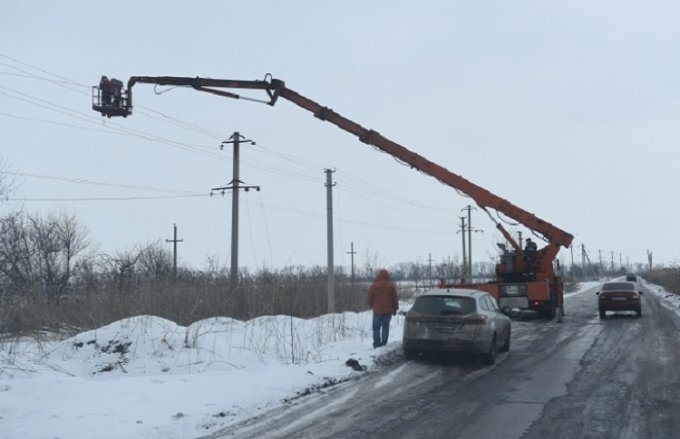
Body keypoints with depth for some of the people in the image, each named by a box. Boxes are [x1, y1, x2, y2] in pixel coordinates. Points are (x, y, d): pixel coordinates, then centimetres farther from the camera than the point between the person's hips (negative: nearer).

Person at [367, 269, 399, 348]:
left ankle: (376, 344, 3)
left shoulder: (373, 286, -4)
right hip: (388, 310, 1)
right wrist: (395, 309, 15)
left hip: (377, 310, -1)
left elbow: (370, 299, 1)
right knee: (385, 327, 7)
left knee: (376, 328, 7)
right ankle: (384, 344, 6)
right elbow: (395, 299, 4)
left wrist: (372, 306, 19)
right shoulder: (391, 286, -1)